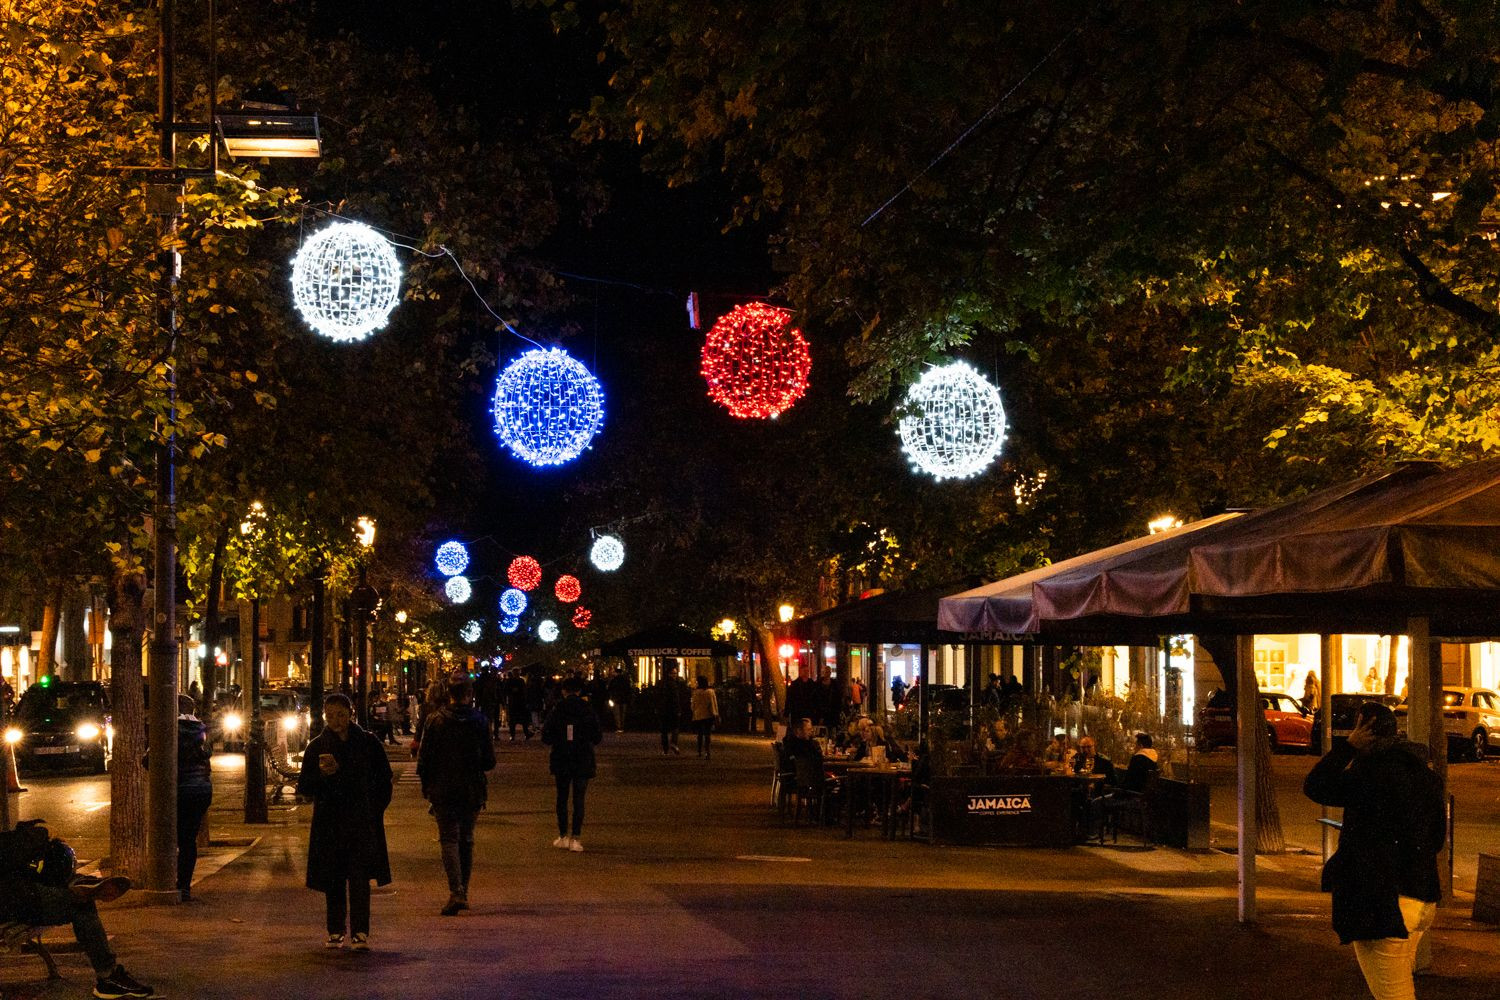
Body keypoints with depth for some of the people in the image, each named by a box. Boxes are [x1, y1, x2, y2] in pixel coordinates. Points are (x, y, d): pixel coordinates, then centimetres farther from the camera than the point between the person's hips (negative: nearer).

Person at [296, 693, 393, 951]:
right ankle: (335, 932, 14)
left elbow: (384, 780, 10)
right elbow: (304, 788, 3)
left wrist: (375, 811, 2)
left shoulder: (368, 743, 3)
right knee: (333, 880, 4)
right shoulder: (317, 747, 6)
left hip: (362, 822, -2)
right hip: (329, 823, 2)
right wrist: (322, 774, -16)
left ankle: (360, 932, -12)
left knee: (359, 876, -11)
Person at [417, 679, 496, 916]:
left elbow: (424, 759, -6)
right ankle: (463, 893, 18)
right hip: (472, 790, 2)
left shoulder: (437, 722, -6)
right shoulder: (481, 722, -2)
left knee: (449, 839, -1)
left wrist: (426, 785, 9)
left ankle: (456, 891, -17)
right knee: (466, 840, 15)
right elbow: (489, 761, 0)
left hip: (443, 790, -2)